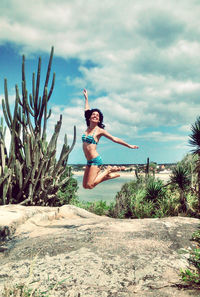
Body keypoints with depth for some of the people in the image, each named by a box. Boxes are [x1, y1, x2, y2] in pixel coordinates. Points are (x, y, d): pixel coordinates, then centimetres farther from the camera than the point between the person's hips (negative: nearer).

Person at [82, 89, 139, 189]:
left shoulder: (100, 130, -4)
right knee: (85, 185, 7)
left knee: (89, 185, -13)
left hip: (96, 160, -7)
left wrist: (129, 146, 5)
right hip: (89, 162, 7)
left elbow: (114, 139, 2)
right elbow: (87, 111, 22)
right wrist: (86, 98, 31)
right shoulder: (88, 128, 10)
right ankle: (110, 174, 19)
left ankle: (108, 171, 7)